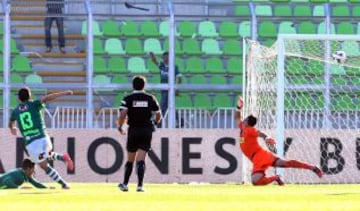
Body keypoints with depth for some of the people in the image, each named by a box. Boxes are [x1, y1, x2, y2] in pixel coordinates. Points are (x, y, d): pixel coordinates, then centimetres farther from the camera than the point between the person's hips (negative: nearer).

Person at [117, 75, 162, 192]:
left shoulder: (128, 99, -3)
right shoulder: (150, 98, 3)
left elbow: (122, 114, -15)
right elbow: (158, 115, 8)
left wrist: (120, 127, 1)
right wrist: (155, 122, 29)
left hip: (133, 130, 0)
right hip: (147, 130, 0)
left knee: (130, 160, 13)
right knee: (141, 159, -5)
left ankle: (125, 184, 20)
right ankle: (140, 185, -16)